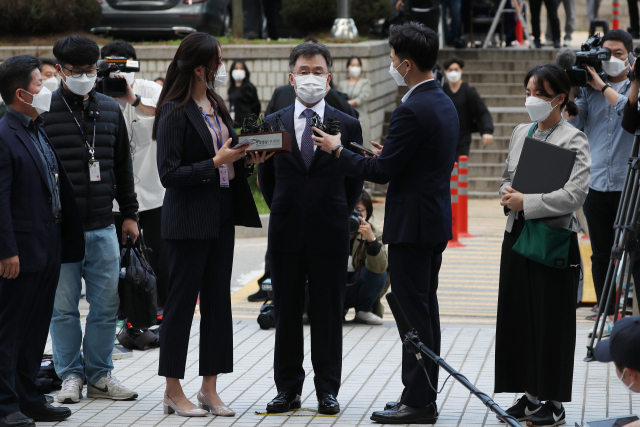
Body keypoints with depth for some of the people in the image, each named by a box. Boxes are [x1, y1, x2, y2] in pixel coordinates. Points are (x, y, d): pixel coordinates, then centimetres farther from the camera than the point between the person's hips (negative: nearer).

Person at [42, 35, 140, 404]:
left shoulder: (110, 110, 11)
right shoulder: (44, 111, -4)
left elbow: (122, 165, 19)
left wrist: (130, 214, 17)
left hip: (103, 228, 4)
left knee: (106, 305, 5)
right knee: (64, 308, 3)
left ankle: (100, 375, 16)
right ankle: (71, 376, 15)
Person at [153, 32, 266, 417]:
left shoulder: (216, 107, 13)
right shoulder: (175, 113, -13)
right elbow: (170, 173, -17)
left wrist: (247, 161, -1)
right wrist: (216, 163, -20)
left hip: (221, 216, 8)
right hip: (188, 221, -8)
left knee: (218, 301, 8)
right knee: (182, 301, -1)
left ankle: (209, 389, 13)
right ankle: (174, 391, 6)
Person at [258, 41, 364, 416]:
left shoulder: (348, 125, 3)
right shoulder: (273, 124, 6)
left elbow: (355, 181, 9)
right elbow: (266, 177, 14)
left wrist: (337, 215, 7)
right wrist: (284, 213, 12)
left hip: (330, 232, -1)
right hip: (286, 232, 1)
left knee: (329, 312, 3)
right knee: (287, 312, 5)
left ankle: (328, 390, 10)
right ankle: (288, 389, 13)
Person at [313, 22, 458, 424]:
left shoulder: (412, 111, -19)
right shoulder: (445, 104, 11)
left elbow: (382, 171, -18)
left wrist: (338, 150, -6)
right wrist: (389, 155, 17)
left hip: (412, 225, -10)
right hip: (436, 222, 10)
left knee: (414, 312, -5)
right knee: (426, 309, 13)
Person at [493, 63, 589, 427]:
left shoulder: (573, 140, -10)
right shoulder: (522, 133, 11)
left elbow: (574, 195, -19)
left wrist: (526, 202, -20)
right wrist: (508, 194, -2)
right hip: (517, 234, 7)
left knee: (551, 320, -1)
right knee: (518, 315, 10)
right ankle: (530, 396, 21)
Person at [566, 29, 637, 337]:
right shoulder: (589, 90, 10)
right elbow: (572, 125, 4)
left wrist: (603, 86, -13)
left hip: (629, 185, -3)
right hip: (596, 184, 3)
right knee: (601, 255, 6)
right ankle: (608, 317, 13)